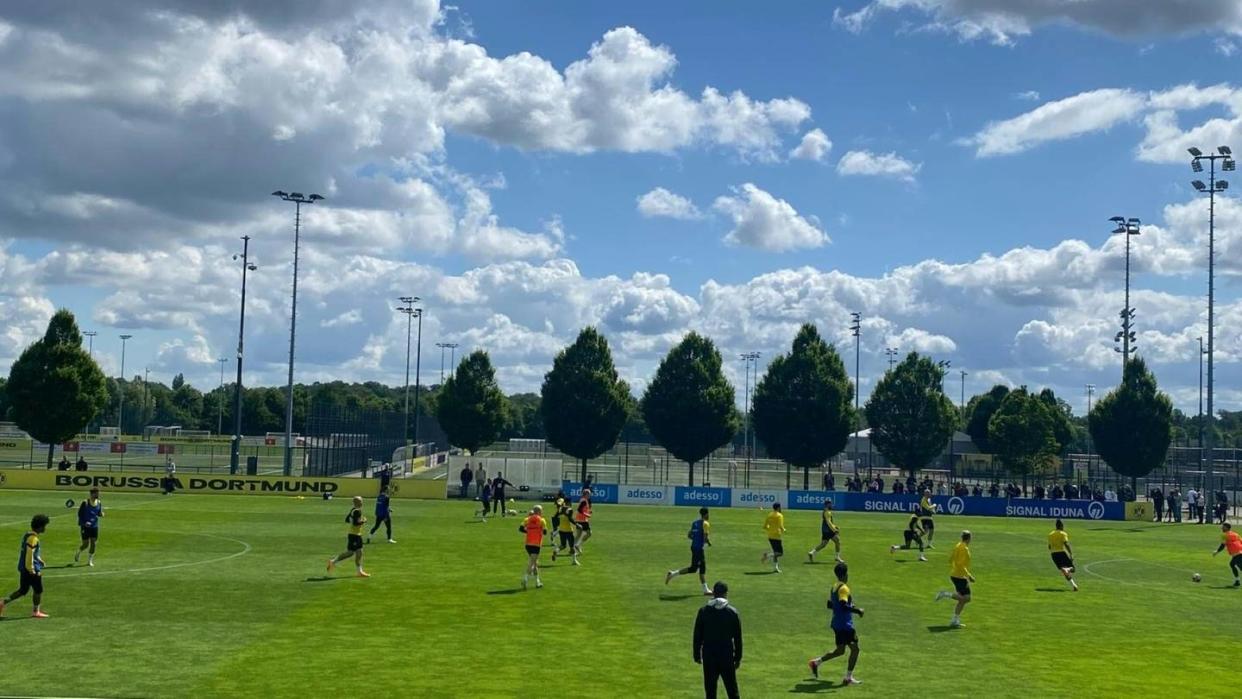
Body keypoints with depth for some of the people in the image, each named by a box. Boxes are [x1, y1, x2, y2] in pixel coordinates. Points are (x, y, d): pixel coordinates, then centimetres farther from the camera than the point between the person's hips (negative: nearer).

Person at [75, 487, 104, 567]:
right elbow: (80, 513, -8)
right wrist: (84, 522, -19)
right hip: (85, 526, -4)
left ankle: (90, 560, 12)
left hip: (94, 526, 4)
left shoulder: (99, 503, 4)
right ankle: (78, 554, 29)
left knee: (93, 543, 0)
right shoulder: (85, 503, -11)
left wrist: (101, 514, -9)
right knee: (86, 544, -2)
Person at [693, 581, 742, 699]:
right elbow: (738, 638, 0)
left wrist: (697, 655, 9)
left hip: (708, 654, 0)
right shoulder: (733, 612, -3)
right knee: (731, 688, 8)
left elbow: (697, 635, 0)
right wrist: (738, 658, 8)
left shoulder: (703, 611, -3)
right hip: (727, 655, 0)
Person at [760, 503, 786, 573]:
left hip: (770, 536, 7)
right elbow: (780, 526, -19)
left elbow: (765, 527, 8)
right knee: (780, 553, -1)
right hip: (777, 536, -7)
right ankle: (768, 555, -21)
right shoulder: (779, 516, -9)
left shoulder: (769, 515, 10)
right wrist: (783, 530, 1)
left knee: (776, 552, 16)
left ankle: (775, 567, 12)